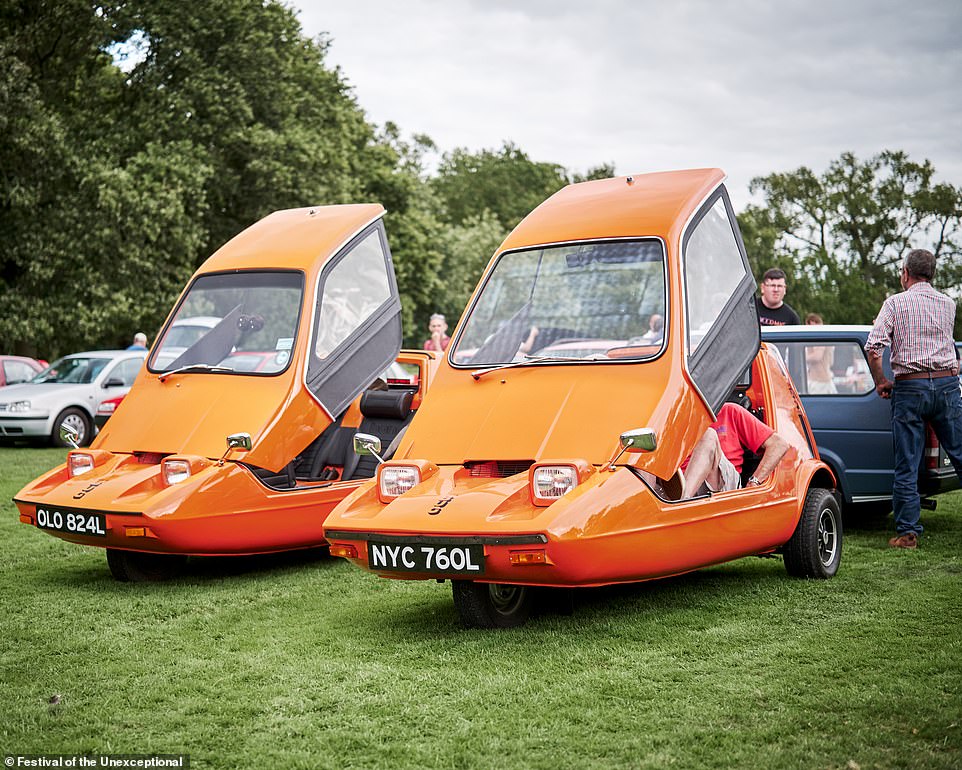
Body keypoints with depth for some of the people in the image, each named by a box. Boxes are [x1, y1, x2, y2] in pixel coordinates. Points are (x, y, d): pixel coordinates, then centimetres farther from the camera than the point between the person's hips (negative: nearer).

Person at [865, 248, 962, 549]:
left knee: (907, 466, 2)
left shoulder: (895, 303, 0)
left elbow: (873, 348, -10)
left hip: (909, 388, -3)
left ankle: (908, 532, 3)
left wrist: (880, 382, 2)